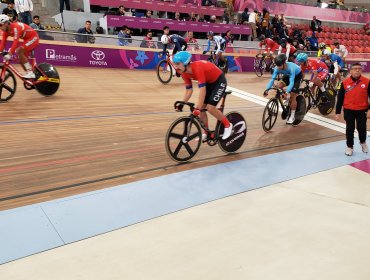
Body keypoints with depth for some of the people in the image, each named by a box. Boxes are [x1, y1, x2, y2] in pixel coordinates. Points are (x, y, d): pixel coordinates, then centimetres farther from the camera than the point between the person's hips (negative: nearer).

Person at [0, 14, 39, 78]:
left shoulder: (15, 27, -30)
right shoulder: (6, 31, -4)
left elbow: (15, 42, -39)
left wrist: (9, 54, -44)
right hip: (27, 39, 9)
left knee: (19, 51, -26)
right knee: (21, 60, 4)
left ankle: (30, 73, -23)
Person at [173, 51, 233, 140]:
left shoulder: (197, 68, -35)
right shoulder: (185, 73, -10)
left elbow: (202, 90, -40)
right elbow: (189, 90, -4)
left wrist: (198, 108, -43)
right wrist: (181, 104, -13)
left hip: (219, 81, -8)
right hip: (209, 82, 8)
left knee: (210, 108, -16)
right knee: (202, 107, 1)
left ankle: (228, 125, 5)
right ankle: (206, 133, 15)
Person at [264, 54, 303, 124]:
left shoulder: (291, 67, -42)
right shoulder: (277, 68, -29)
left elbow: (291, 82, -48)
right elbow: (272, 79, -32)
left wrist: (288, 92, -61)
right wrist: (267, 89, -45)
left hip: (297, 75, -5)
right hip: (288, 75, 5)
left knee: (292, 96, -12)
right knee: (278, 86, -20)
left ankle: (292, 116, -1)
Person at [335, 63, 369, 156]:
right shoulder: (345, 83, -4)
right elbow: (340, 98, 0)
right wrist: (338, 112, -1)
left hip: (362, 110, 0)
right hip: (348, 110, 0)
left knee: (361, 128, 5)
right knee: (350, 129, 5)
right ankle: (349, 146, 22)